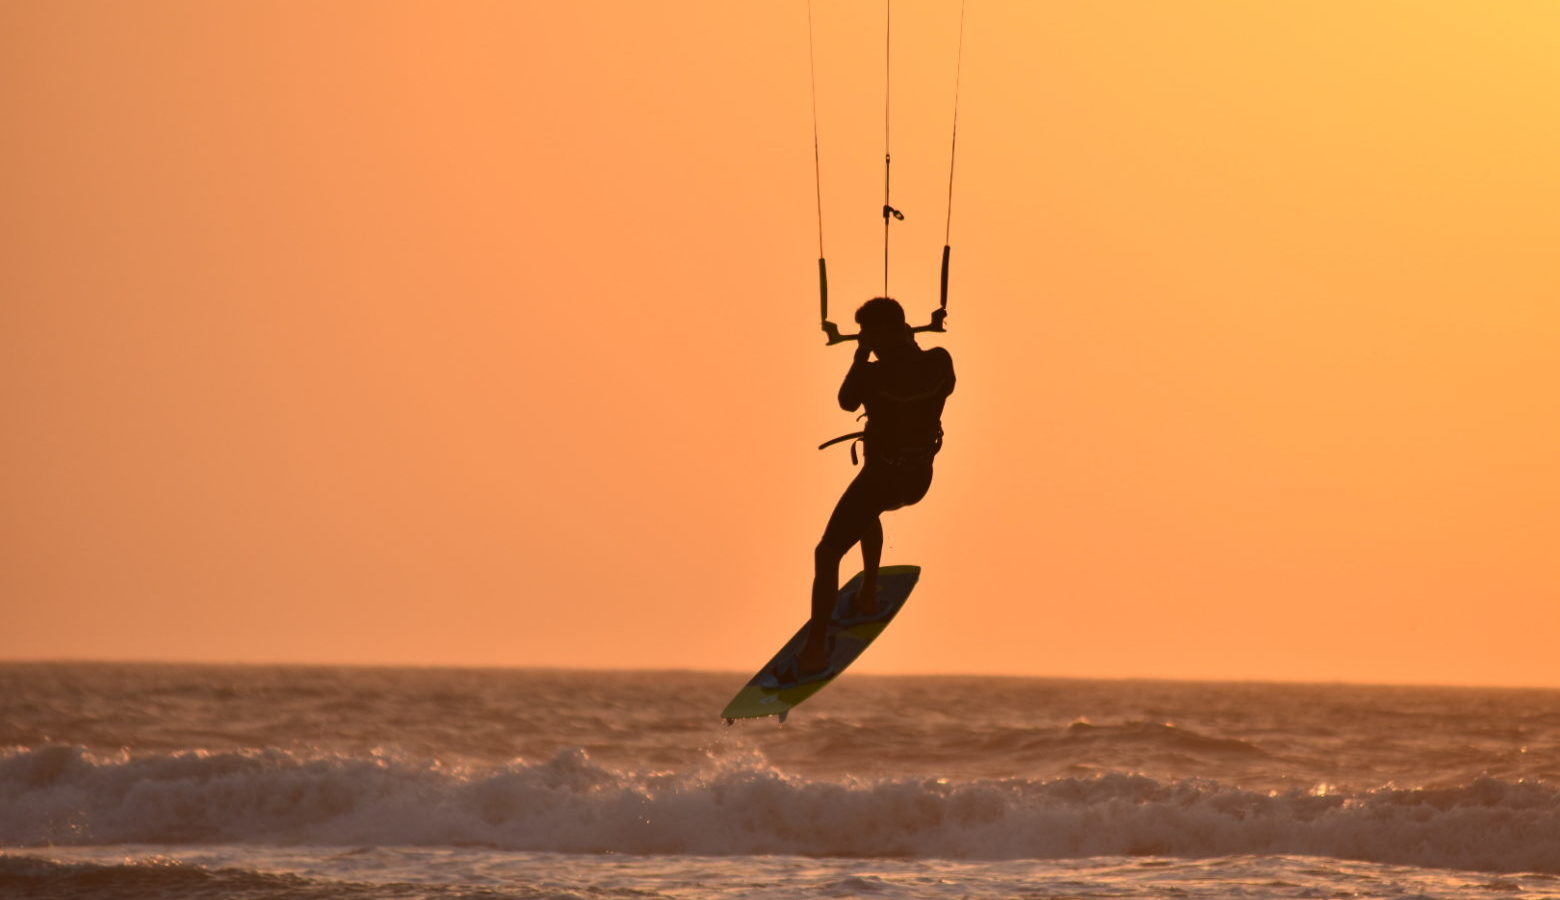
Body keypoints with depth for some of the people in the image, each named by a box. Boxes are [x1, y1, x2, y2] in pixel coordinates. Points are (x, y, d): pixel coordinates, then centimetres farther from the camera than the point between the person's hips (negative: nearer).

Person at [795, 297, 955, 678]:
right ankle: (869, 596, 45)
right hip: (920, 478, 6)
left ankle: (816, 649, -2)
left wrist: (861, 356, 3)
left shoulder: (875, 375, -24)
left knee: (827, 555, 2)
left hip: (881, 477, -6)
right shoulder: (940, 362, -11)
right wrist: (912, 346, 18)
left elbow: (846, 401, -5)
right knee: (868, 510, 39)